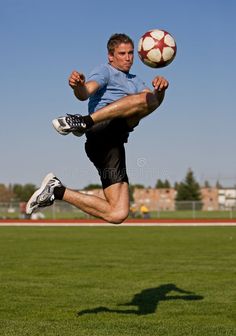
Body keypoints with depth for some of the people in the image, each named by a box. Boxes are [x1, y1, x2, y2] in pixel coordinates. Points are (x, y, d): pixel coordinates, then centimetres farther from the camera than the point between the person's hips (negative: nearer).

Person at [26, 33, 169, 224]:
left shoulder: (134, 81, 35)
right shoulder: (105, 71, 14)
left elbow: (156, 100, 16)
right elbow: (85, 93, -6)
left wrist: (160, 88, -8)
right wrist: (77, 86, -31)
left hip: (114, 145, 7)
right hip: (103, 131, -7)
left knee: (117, 214, -3)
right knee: (146, 99, -32)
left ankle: (57, 191, 8)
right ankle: (84, 122, -39)